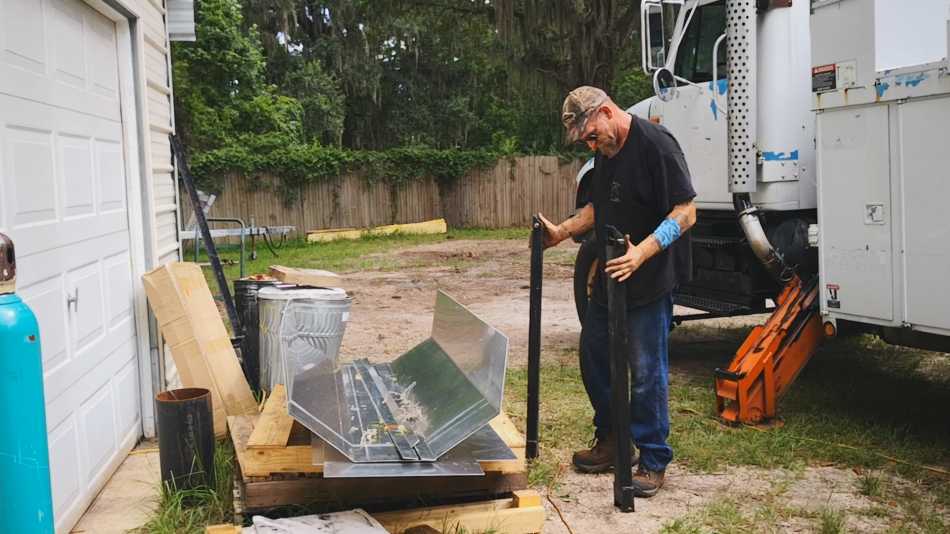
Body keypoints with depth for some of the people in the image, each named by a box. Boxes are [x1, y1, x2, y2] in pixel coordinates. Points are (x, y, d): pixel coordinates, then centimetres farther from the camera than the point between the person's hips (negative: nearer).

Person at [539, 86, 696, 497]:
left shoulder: (655, 144, -17)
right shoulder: (605, 151, 11)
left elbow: (685, 212, -21)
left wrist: (641, 253, -32)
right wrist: (561, 232, 12)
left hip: (649, 282, -9)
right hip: (609, 278, 9)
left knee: (645, 372, -2)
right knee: (593, 357, 15)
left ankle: (653, 460, 13)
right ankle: (610, 439, 32)